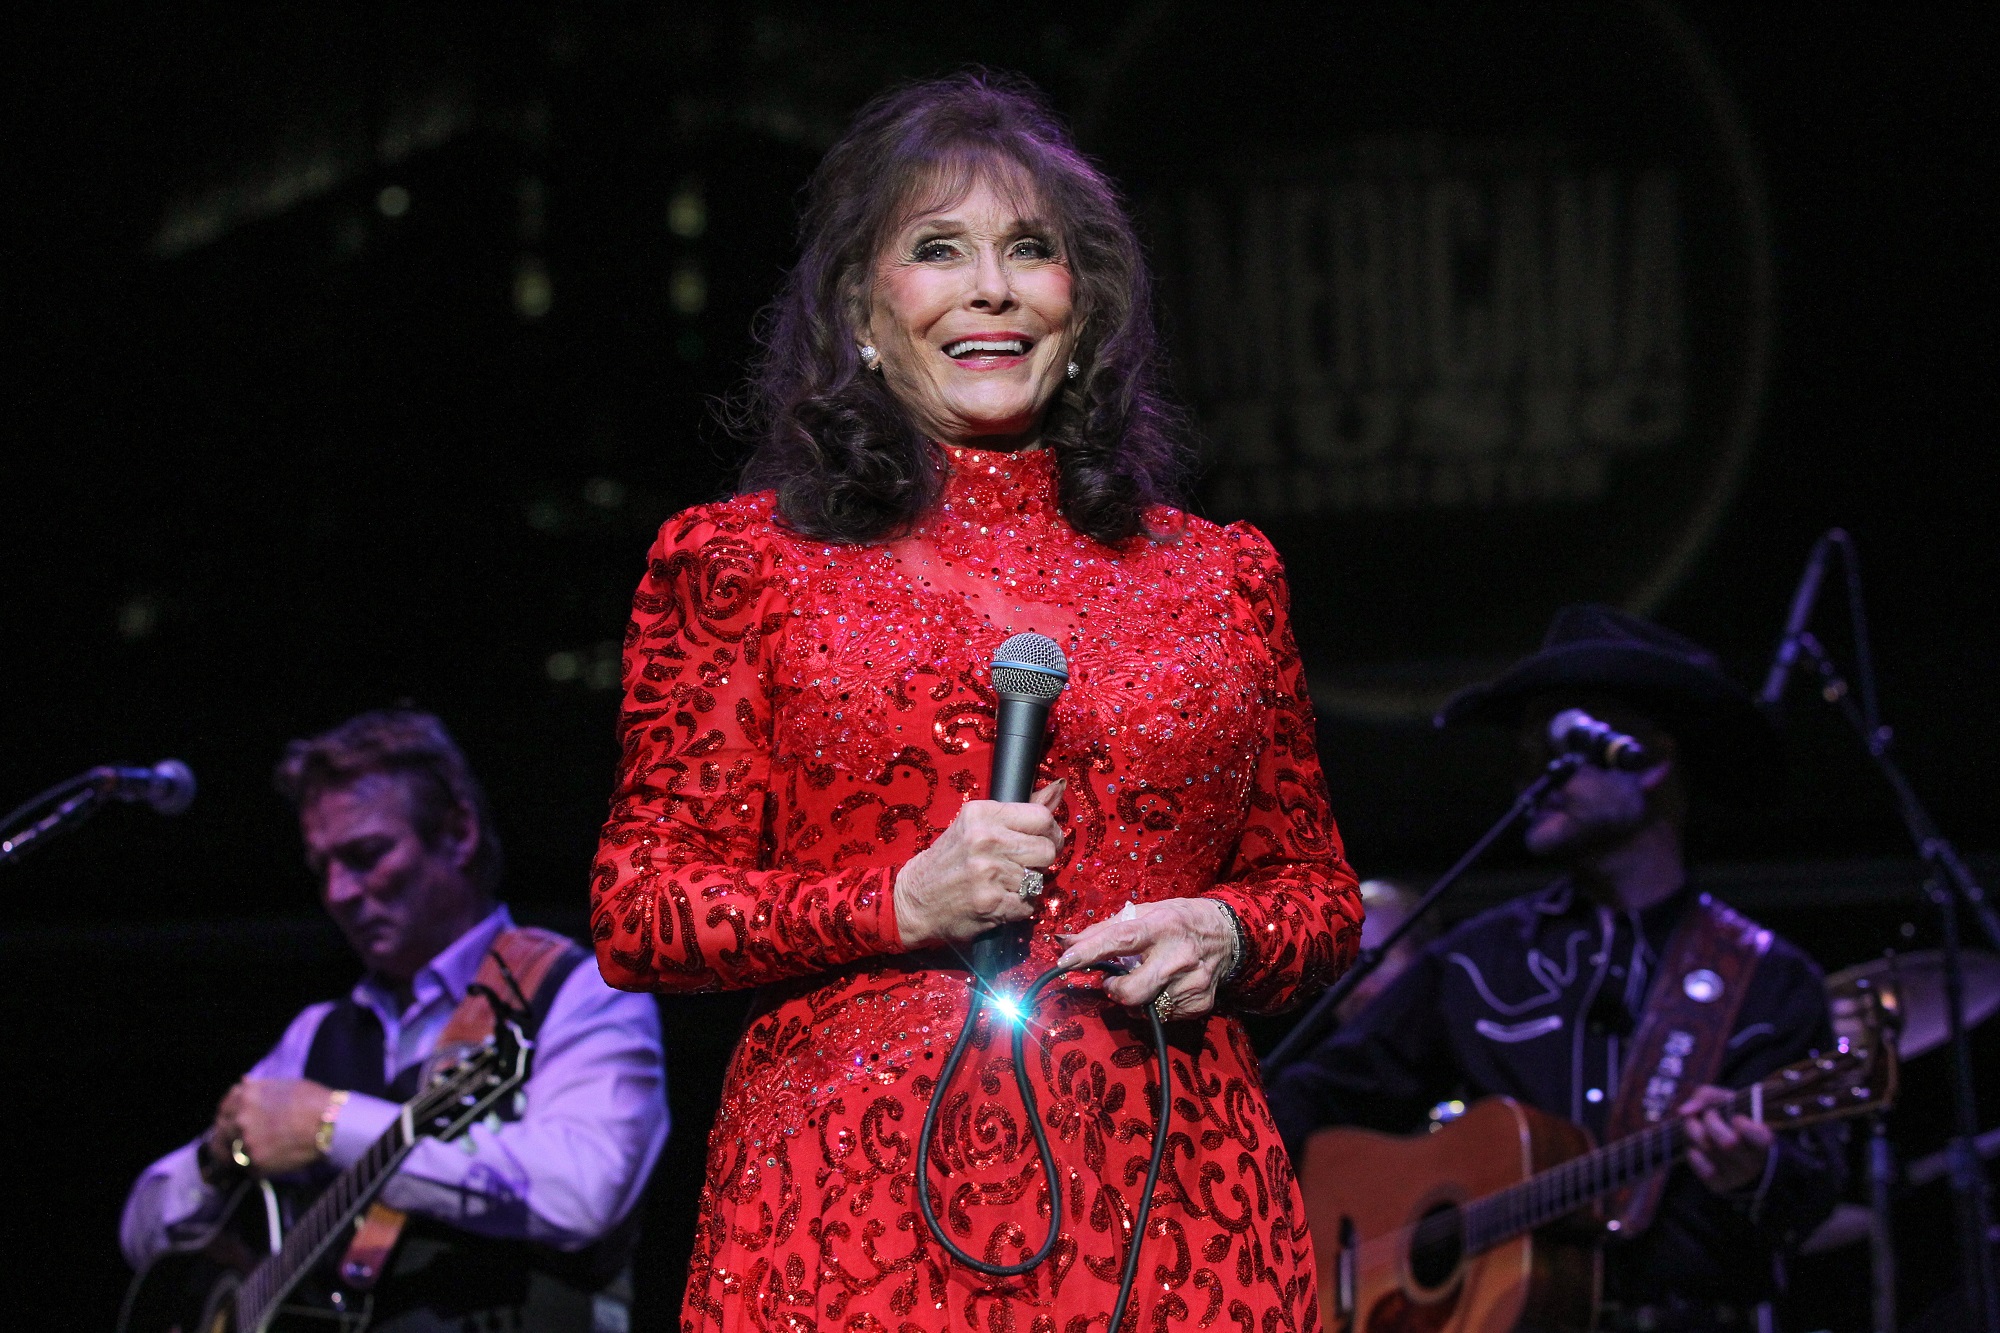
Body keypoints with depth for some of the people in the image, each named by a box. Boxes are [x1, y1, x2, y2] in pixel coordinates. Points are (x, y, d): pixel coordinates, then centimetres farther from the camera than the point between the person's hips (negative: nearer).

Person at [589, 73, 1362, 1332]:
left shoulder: (1218, 576, 14)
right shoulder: (741, 563, 6)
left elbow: (1316, 885, 21)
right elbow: (637, 916, 3)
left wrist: (1225, 937, -2)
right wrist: (899, 903, -11)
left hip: (1162, 1202, 2)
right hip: (857, 1198, -2)